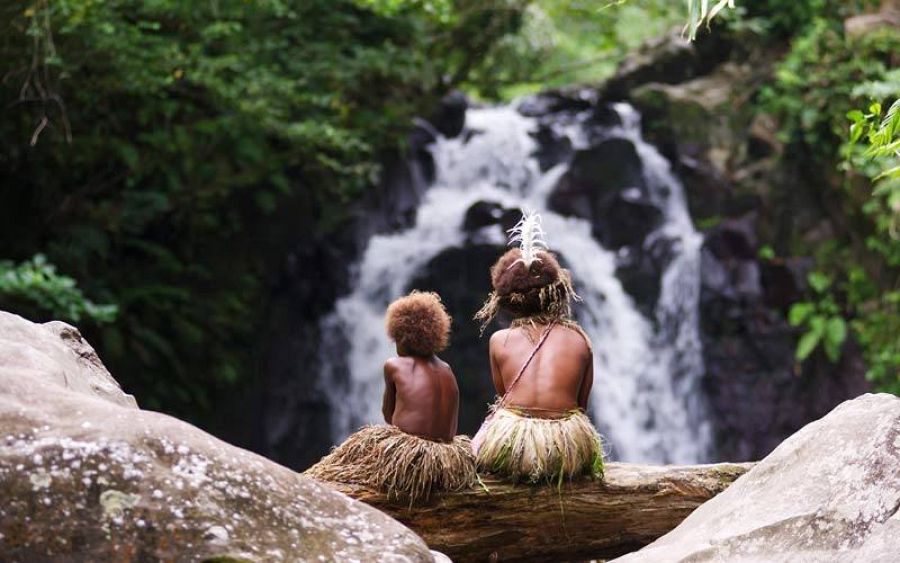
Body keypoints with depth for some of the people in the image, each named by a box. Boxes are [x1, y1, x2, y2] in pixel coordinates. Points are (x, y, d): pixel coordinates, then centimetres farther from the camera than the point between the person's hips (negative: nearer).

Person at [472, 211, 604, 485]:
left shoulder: (499, 340, 5)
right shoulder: (580, 340, 6)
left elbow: (503, 396, 12)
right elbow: (582, 404, 10)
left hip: (508, 451, 1)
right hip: (568, 453, -1)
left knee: (478, 440, 36)